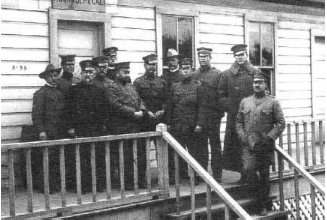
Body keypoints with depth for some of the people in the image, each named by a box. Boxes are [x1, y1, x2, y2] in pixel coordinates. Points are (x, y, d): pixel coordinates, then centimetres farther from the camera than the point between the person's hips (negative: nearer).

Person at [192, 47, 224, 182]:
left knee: (215, 146, 3)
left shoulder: (217, 74, 0)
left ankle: (217, 175, 8)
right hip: (198, 116, 3)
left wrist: (219, 112, -11)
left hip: (213, 116, -3)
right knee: (201, 145, 8)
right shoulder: (194, 75, 10)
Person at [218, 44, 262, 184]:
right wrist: (228, 106, -1)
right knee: (236, 144, -1)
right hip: (234, 115, 0)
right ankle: (243, 173, 7)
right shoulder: (227, 74, 6)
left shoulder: (255, 73, 6)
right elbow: (221, 94, 9)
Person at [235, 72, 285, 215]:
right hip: (248, 145, 2)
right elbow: (238, 122, 12)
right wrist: (243, 137, -3)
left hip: (265, 146, -2)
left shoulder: (273, 103, 2)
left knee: (264, 175, 4)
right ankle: (259, 195, 8)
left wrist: (269, 138, -12)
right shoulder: (244, 102, 11)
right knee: (248, 169, -17)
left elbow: (281, 123, -1)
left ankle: (263, 206, 16)